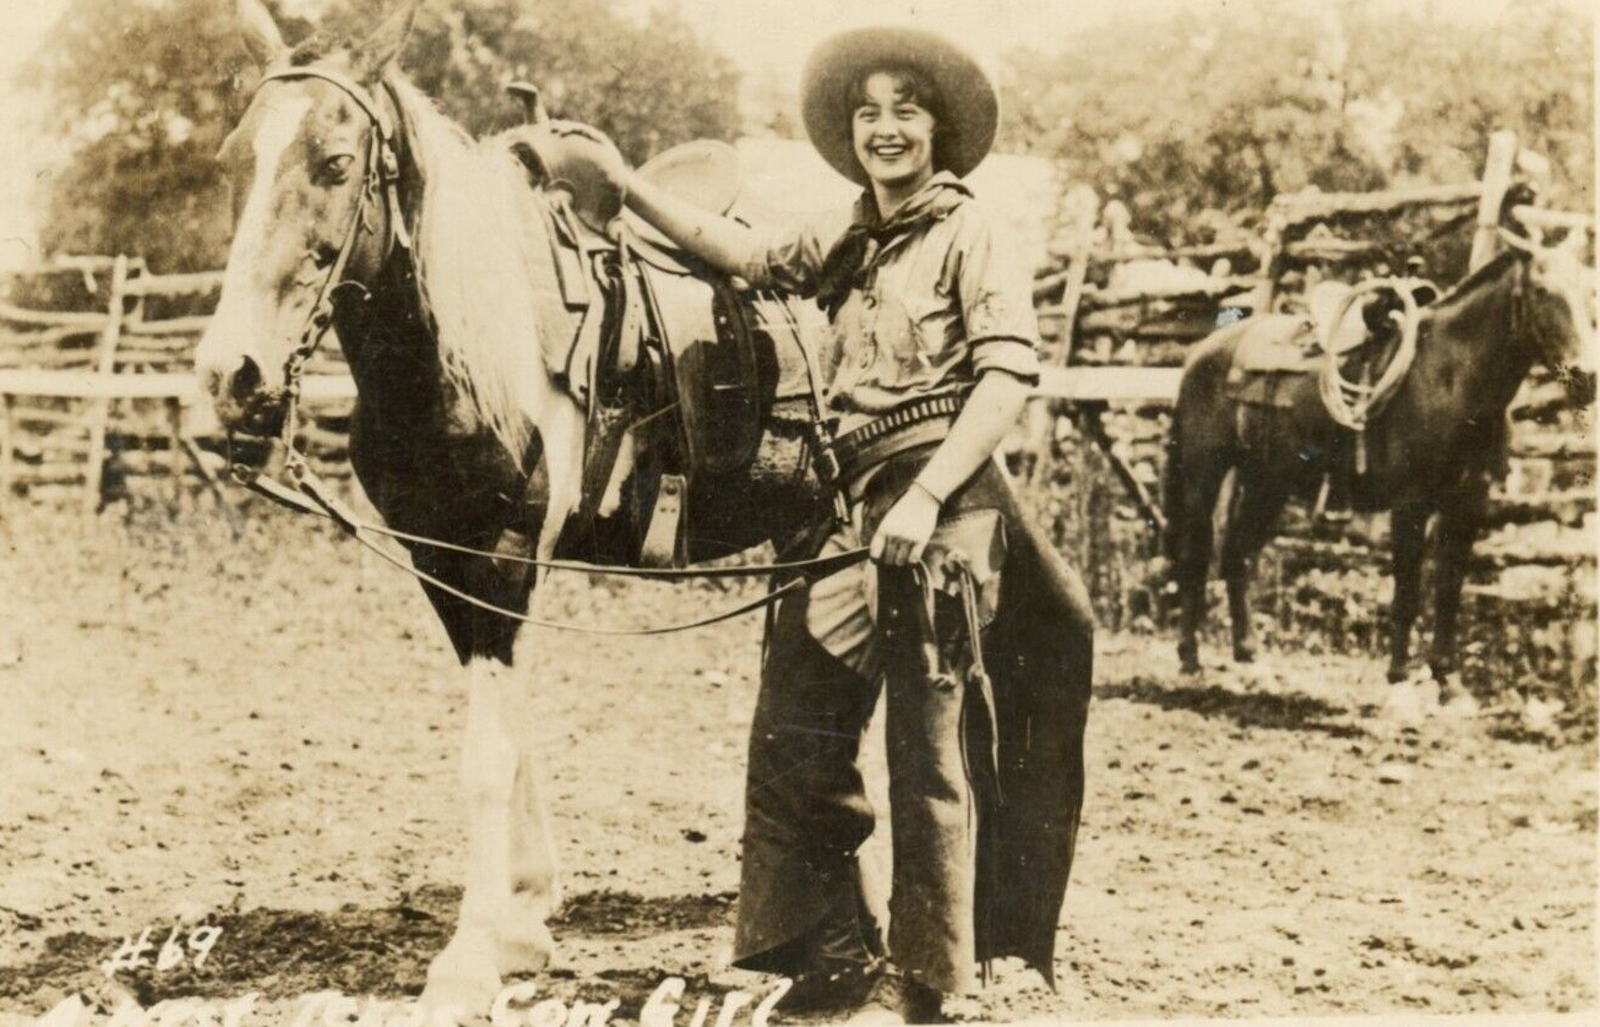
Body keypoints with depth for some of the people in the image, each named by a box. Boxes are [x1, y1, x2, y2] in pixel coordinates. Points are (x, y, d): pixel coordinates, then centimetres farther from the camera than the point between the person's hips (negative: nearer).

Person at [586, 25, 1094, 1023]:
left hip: (939, 501, -7)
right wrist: (631, 187, 20)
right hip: (848, 504, 7)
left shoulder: (970, 235, -4)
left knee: (928, 748, 0)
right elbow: (748, 254, 26)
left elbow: (1011, 373, -13)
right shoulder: (845, 240, 16)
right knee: (792, 743, 7)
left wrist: (926, 497, -21)